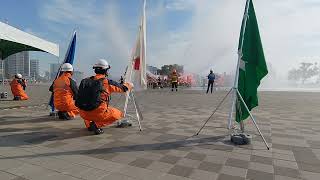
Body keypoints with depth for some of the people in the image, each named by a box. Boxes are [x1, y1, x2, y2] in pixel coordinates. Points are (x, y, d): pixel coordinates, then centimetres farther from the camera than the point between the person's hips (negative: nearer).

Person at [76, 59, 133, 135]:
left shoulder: (85, 81, 8)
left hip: (83, 113, 6)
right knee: (118, 114, 15)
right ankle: (96, 124, -2)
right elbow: (124, 88, 5)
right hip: (98, 113, -6)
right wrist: (129, 84, 30)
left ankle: (88, 124, 19)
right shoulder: (107, 82, -6)